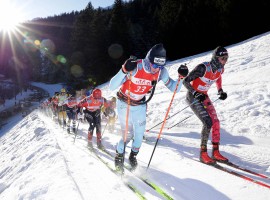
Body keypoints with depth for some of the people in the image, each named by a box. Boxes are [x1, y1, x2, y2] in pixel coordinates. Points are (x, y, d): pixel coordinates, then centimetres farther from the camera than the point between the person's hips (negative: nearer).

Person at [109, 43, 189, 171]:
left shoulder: (161, 71, -18)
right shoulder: (135, 67, -32)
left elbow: (174, 89, -6)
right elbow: (112, 87, -35)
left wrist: (181, 77, -24)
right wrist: (124, 71, -51)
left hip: (140, 105, 4)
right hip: (124, 103, -3)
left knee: (140, 134, 2)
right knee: (128, 134, -5)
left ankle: (133, 156, 32)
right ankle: (119, 156, 24)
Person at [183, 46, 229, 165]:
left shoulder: (220, 69, -4)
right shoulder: (203, 68, -25)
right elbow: (185, 81, -20)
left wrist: (221, 91, 10)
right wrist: (195, 94, -30)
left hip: (204, 96, 7)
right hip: (193, 96, -7)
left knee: (216, 122, -2)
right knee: (208, 122, -19)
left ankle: (215, 152, 10)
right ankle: (203, 153, -6)